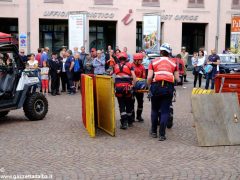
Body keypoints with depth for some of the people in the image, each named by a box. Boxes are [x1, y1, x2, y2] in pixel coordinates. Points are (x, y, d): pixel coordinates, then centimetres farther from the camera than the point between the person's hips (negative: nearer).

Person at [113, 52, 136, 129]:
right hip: (127, 87, 0)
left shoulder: (116, 66, 13)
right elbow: (134, 76, -3)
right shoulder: (129, 65, 8)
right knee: (128, 105, 16)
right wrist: (133, 85, 6)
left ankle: (124, 123, -6)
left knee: (121, 105, 4)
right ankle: (129, 121, 29)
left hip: (118, 87, 0)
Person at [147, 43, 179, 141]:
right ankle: (162, 135, 2)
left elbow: (149, 77, -3)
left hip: (156, 86, 0)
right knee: (165, 111, 4)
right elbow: (177, 79, 6)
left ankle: (154, 132, 24)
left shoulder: (154, 61, 9)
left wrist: (149, 85, 14)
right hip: (168, 87, 0)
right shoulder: (173, 63, 14)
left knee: (155, 110, 16)